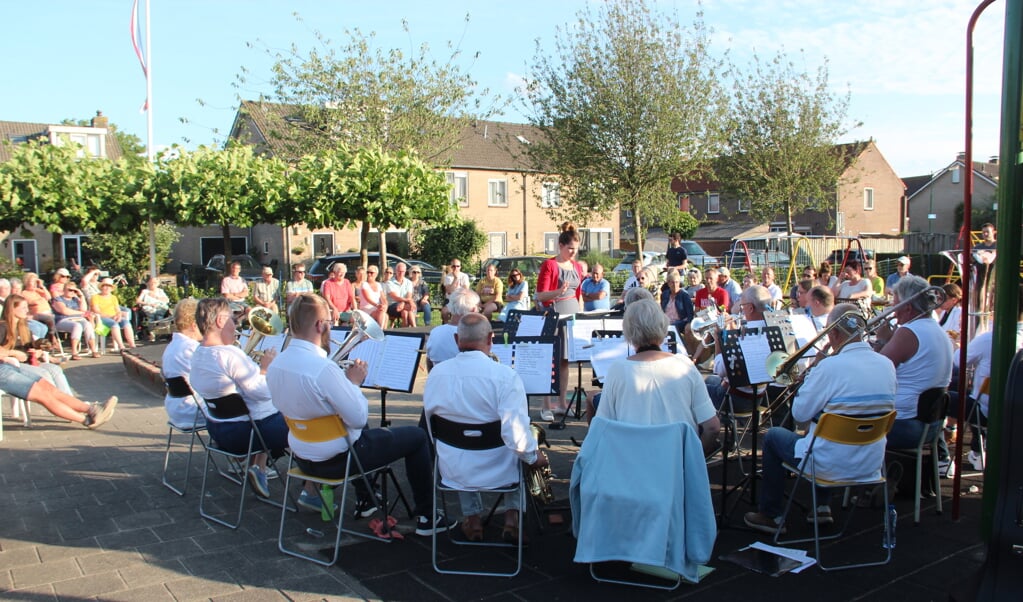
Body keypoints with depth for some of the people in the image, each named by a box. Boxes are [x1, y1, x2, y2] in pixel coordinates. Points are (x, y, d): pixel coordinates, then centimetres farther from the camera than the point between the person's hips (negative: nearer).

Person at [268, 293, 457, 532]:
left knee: (361, 431, 37)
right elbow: (359, 418, -23)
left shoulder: (275, 365, -3)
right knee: (416, 437, 5)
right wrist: (354, 383, -9)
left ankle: (365, 501, 46)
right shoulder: (323, 368, -30)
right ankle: (426, 517, 14)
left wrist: (346, 381, 6)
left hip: (301, 456, 9)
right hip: (335, 460, -8)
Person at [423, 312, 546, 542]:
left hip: (452, 470, 3)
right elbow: (515, 432, -27)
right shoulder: (505, 375, -22)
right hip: (498, 471, -3)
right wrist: (534, 458, -8)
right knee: (524, 453, 31)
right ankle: (512, 516, 24)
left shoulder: (436, 373, -9)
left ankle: (472, 518, 33)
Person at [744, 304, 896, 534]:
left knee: (774, 436, 18)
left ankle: (771, 516, 25)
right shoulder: (887, 365, -1)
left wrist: (810, 375, 0)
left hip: (833, 466, -7)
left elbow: (799, 413, -13)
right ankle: (823, 506, 35)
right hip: (872, 465, 7)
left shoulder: (831, 366, -22)